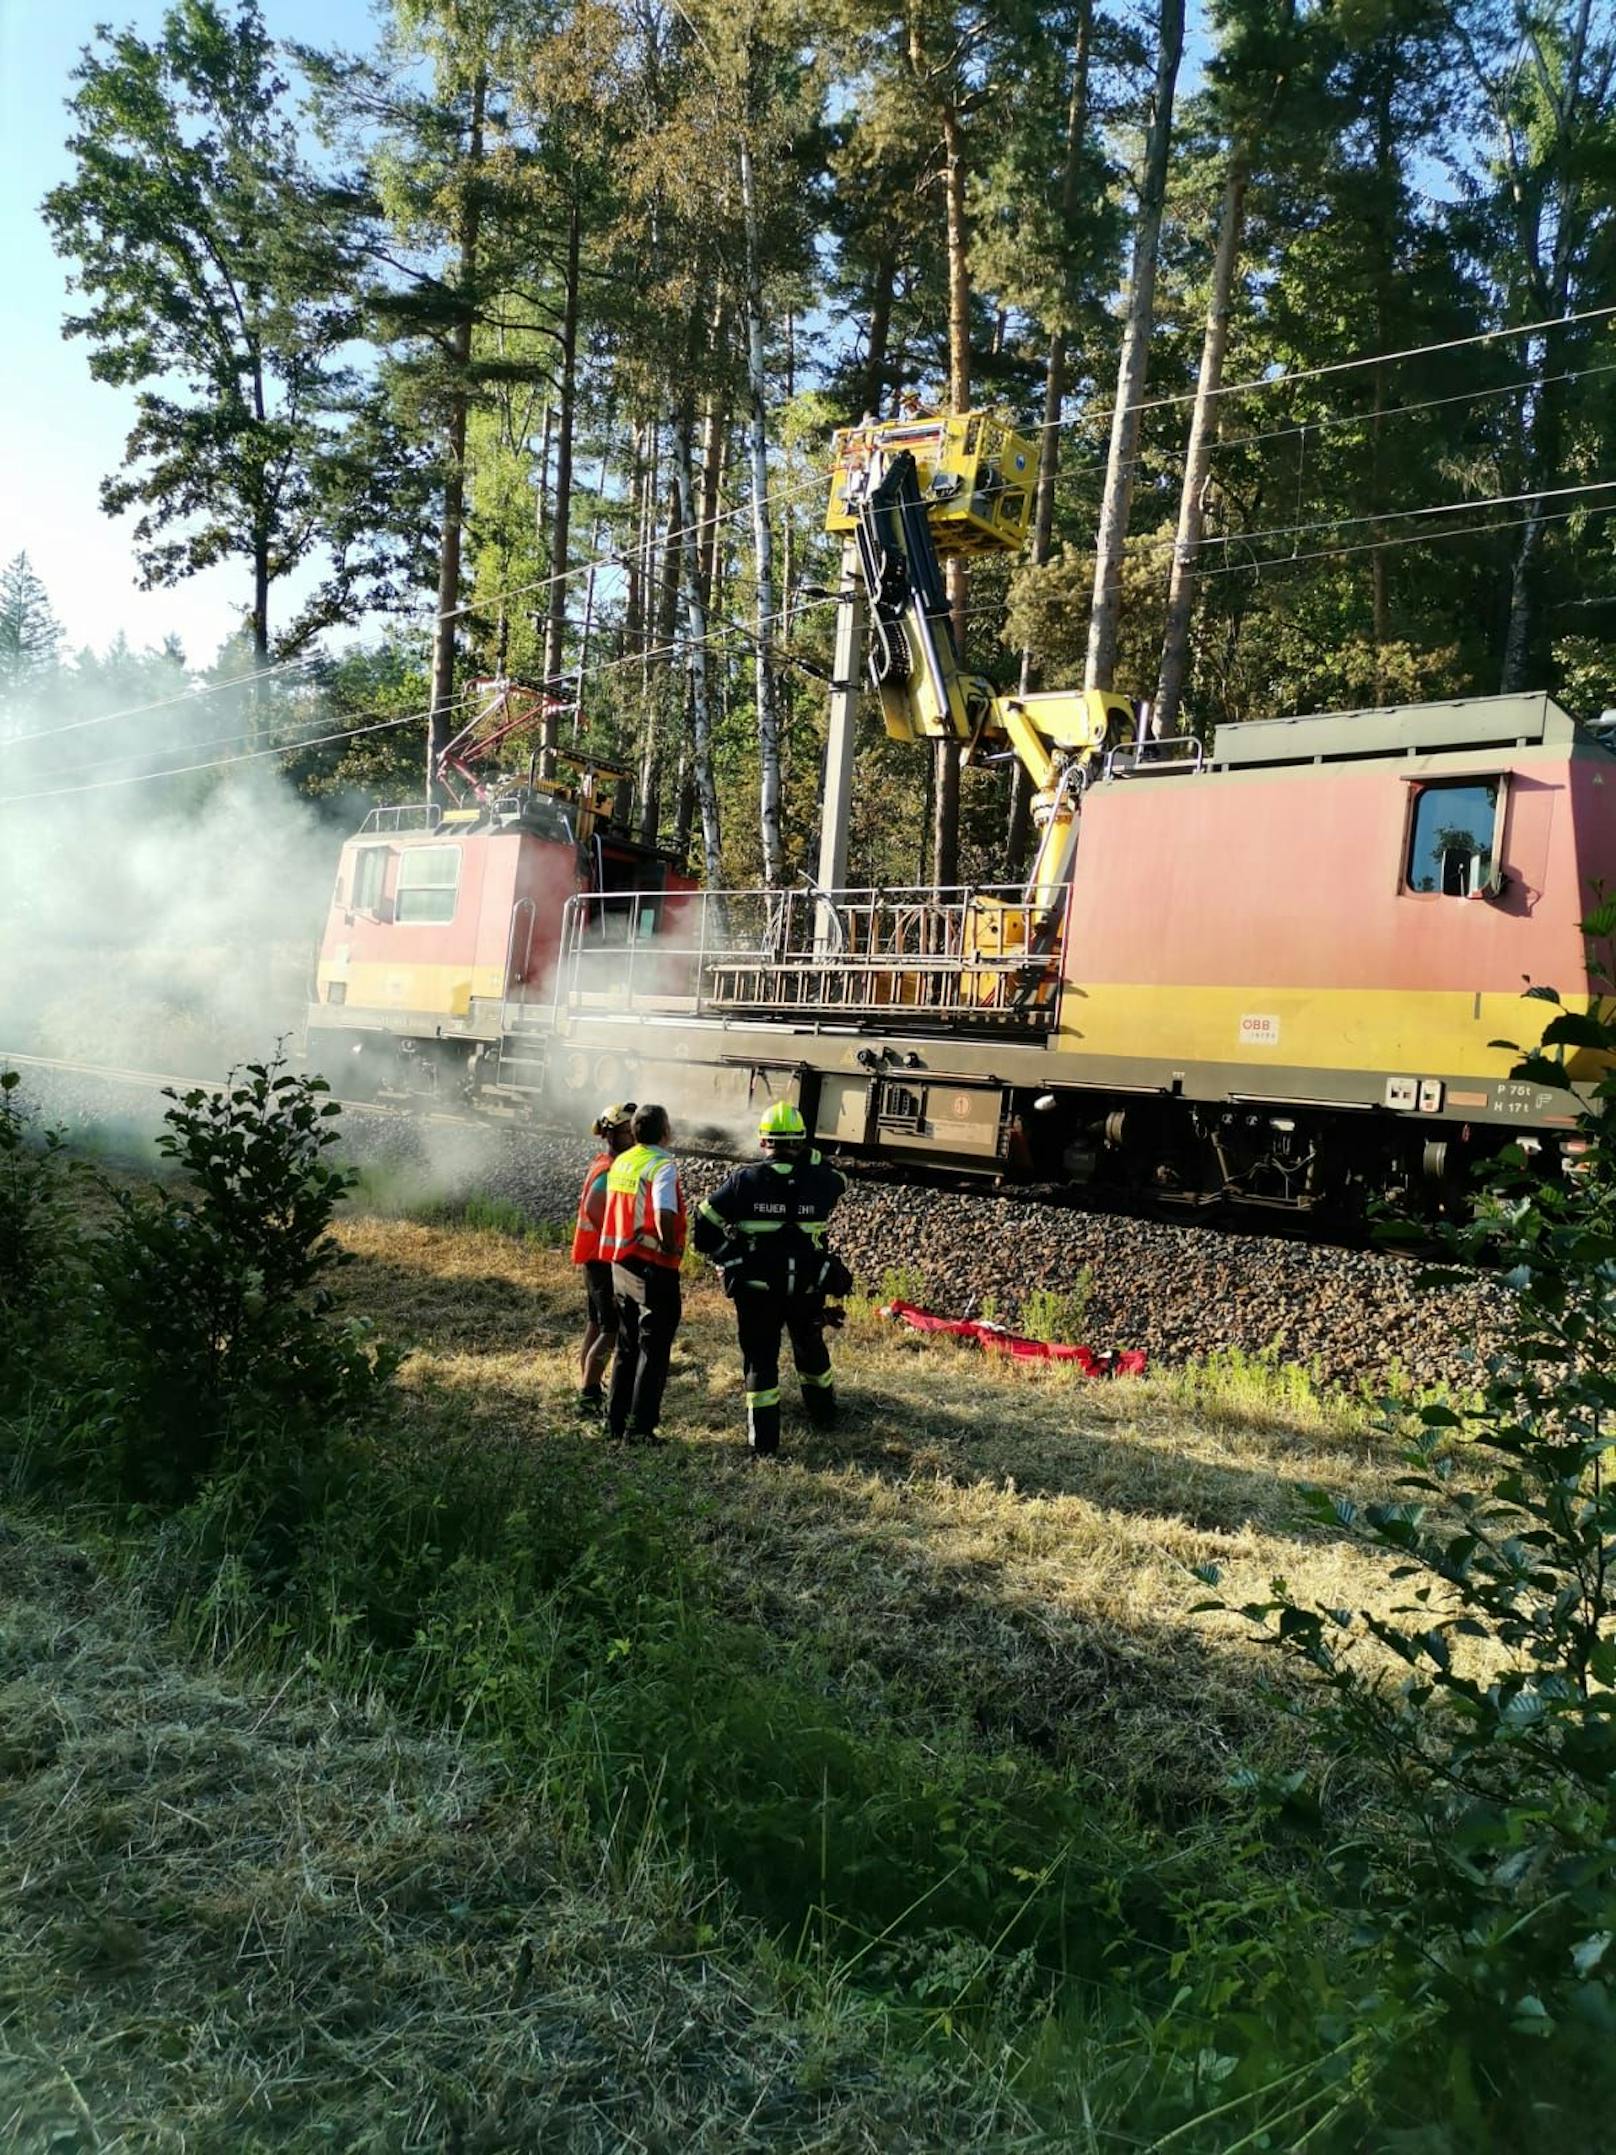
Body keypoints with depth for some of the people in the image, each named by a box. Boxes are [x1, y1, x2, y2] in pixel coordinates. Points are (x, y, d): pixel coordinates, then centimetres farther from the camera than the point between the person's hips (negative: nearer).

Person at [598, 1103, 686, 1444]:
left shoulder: (620, 1163, 7)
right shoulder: (662, 1166, -15)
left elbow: (609, 1211, 13)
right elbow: (665, 1214, -30)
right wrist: (670, 1248, -16)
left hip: (621, 1265, 7)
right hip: (654, 1269, -7)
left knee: (627, 1346, 18)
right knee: (653, 1351, 1)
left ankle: (616, 1419, 24)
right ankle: (639, 1428, 1)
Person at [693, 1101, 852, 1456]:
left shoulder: (744, 1180, -10)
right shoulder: (819, 1179, -5)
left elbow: (704, 1228, -8)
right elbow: (840, 1181, 21)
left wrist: (728, 1259, 5)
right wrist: (808, 1155, 21)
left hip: (756, 1289, -2)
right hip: (808, 1286, 2)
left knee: (761, 1359, 8)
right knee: (811, 1349, 25)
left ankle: (764, 1442, 8)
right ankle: (823, 1413, 44)